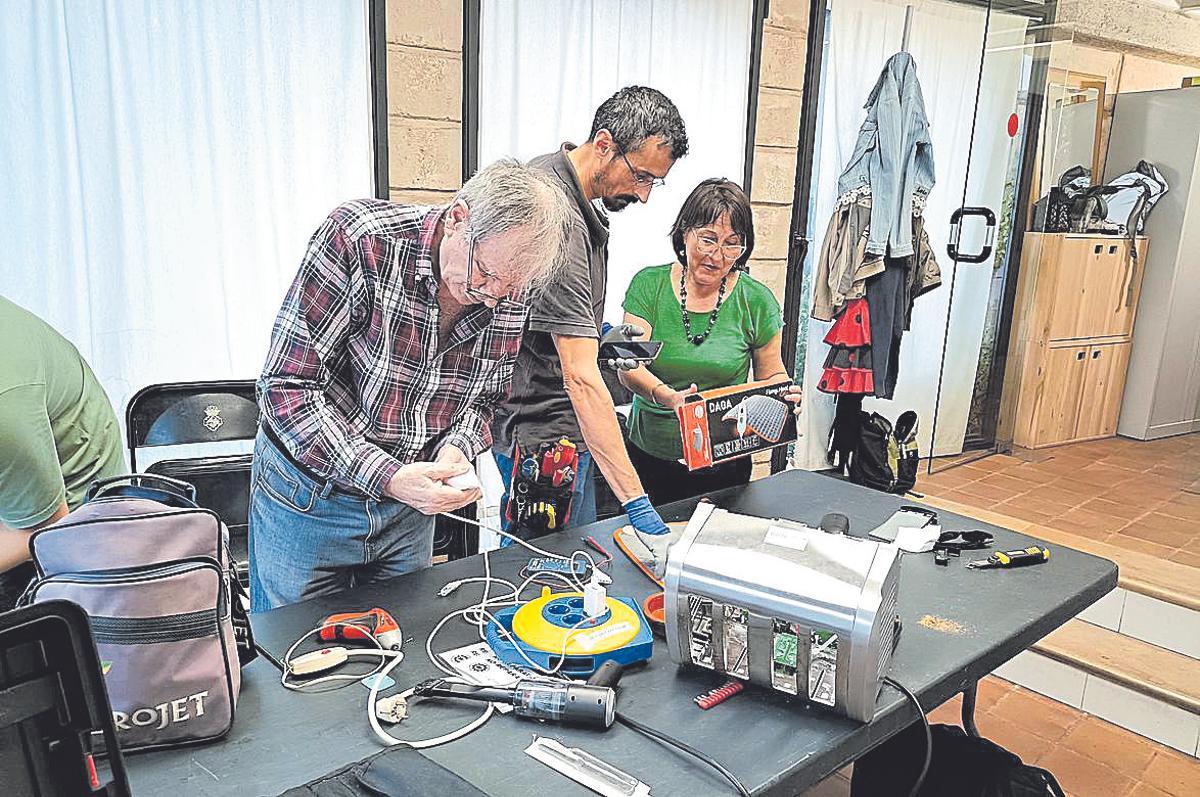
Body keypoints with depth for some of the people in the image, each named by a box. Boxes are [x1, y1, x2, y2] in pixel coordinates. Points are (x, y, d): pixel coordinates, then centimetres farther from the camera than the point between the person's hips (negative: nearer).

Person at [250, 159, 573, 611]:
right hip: (309, 496, -3)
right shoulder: (357, 239, -26)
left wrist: (456, 450, -17)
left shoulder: (510, 294, -10)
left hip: (409, 506, 4)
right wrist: (387, 478, -32)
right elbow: (288, 387, -24)